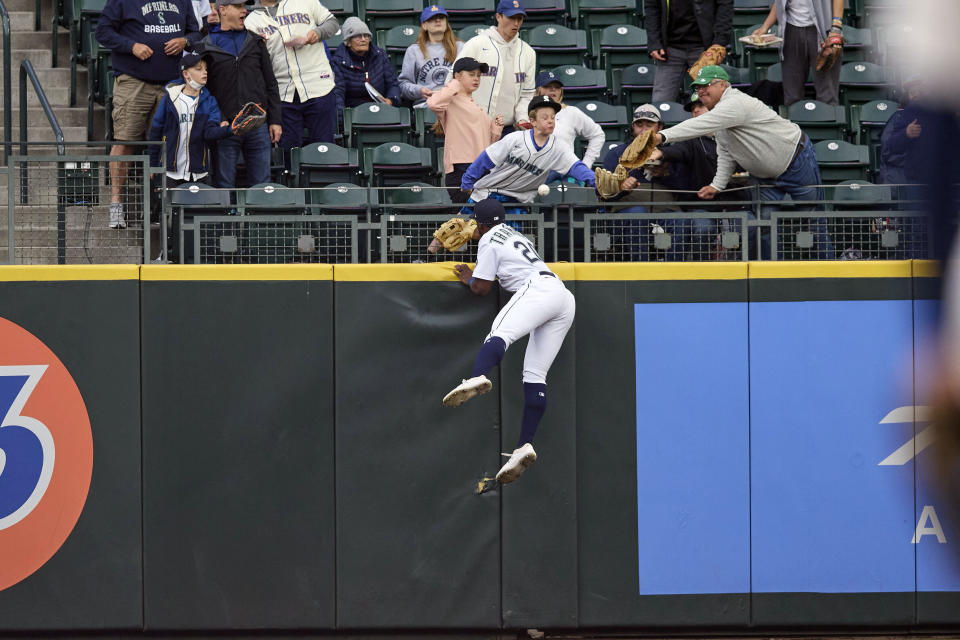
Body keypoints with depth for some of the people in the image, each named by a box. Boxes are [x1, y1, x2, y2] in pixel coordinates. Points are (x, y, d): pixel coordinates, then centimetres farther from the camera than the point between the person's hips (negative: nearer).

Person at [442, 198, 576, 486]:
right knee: (535, 374, 1)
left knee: (499, 334, -32)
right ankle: (524, 446, -11)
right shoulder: (514, 235, 34)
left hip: (539, 290, -9)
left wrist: (469, 279, 27)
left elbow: (482, 289, 6)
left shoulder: (489, 242, 8)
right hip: (566, 299, 9)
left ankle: (478, 378, -65)